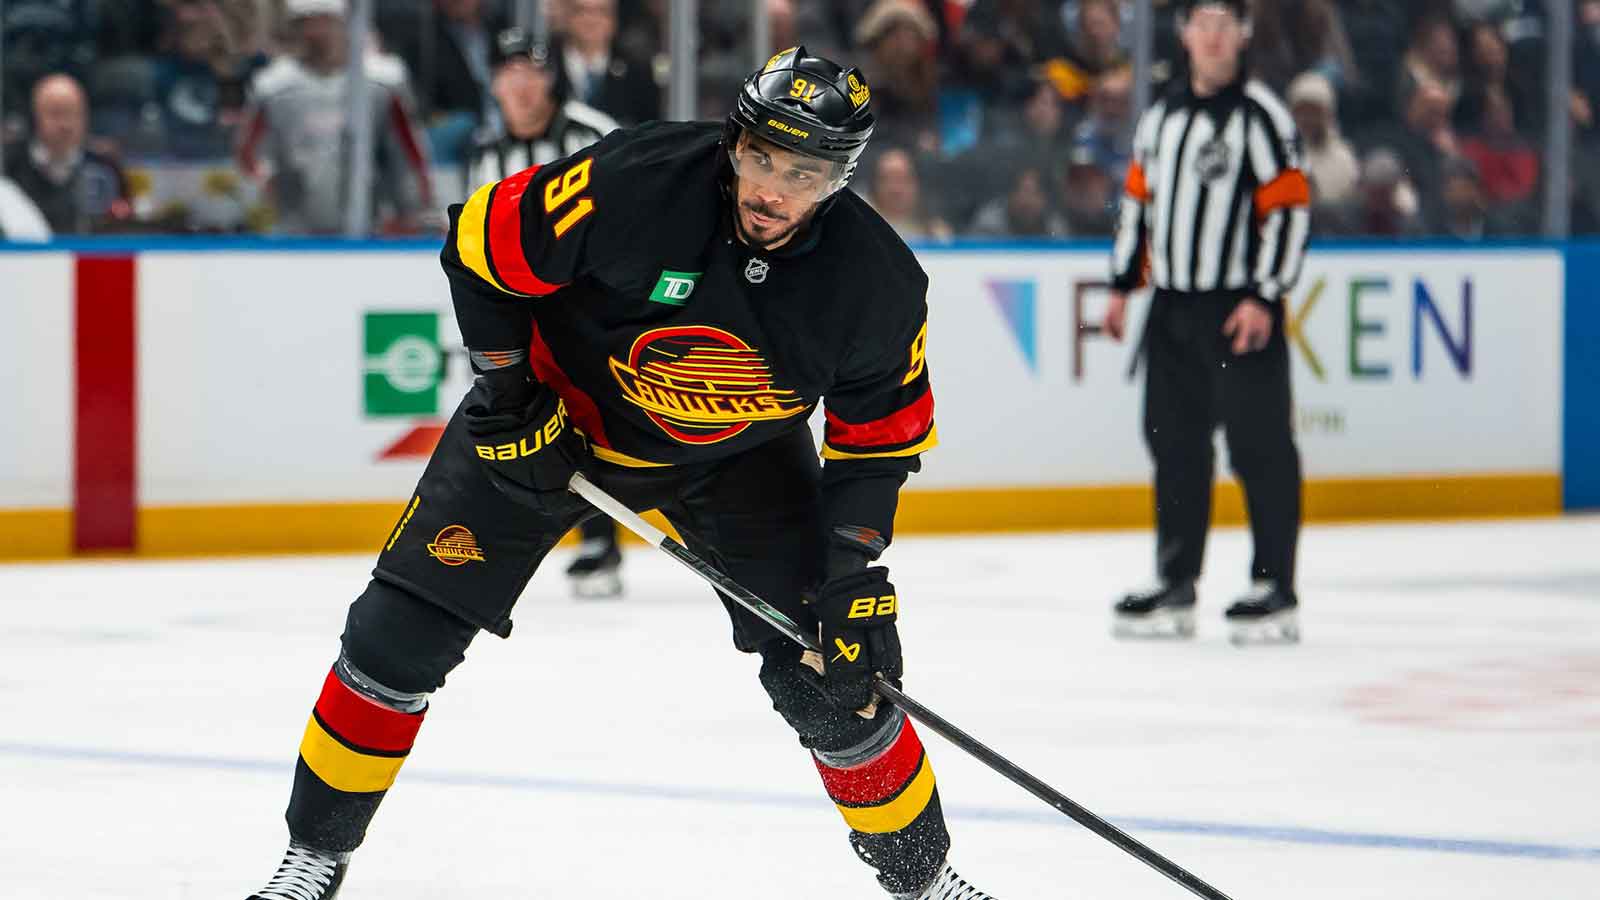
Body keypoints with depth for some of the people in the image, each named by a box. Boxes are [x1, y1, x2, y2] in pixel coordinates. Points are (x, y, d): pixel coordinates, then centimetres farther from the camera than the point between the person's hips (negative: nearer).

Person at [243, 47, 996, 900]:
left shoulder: (874, 281, -24)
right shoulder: (637, 183, -33)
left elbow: (883, 424, -8)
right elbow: (482, 243, -18)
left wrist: (853, 561, -17)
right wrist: (508, 398, -16)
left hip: (737, 453, 1)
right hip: (557, 409, -1)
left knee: (830, 670, -7)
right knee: (401, 629, -8)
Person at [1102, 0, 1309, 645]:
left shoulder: (1260, 115, -8)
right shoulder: (1162, 115, 14)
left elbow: (1290, 209, -12)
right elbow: (1139, 199, 22)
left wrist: (1264, 298, -17)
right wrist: (1123, 285, 17)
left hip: (1241, 310, -7)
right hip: (1173, 308, 7)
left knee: (1259, 447, -6)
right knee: (1175, 445, 9)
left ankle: (1276, 591, -3)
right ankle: (1176, 589, 16)